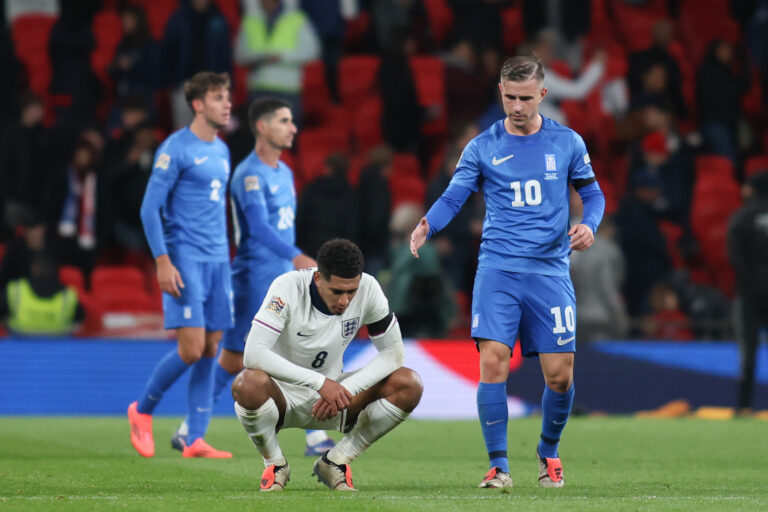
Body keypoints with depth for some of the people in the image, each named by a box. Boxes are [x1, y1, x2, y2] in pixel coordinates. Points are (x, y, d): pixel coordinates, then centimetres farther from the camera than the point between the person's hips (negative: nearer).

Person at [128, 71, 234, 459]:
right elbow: (150, 209, -9)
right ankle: (142, 410, 9)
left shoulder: (222, 151, 16)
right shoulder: (175, 149, -7)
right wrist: (162, 261, -17)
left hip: (217, 261, 7)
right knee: (191, 348, -13)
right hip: (185, 260, -7)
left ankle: (195, 440, 4)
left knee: (210, 351, 2)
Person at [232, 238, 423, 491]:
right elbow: (253, 354, -35)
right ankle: (275, 464, -8)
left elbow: (393, 352, -9)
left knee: (409, 385, -18)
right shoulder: (288, 288, -26)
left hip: (330, 388, 4)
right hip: (283, 394, -4)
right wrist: (320, 383, -40)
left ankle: (335, 462, -1)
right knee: (248, 384, -39)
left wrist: (345, 390, -24)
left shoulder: (367, 288, -15)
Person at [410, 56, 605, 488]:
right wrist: (427, 226, -20)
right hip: (498, 269, -1)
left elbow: (593, 193, 13)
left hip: (550, 270, 1)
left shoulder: (567, 143, 6)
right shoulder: (482, 148, 5)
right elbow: (453, 198, 0)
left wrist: (589, 225, -8)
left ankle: (549, 453, 25)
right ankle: (498, 465, -5)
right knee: (492, 363, -14)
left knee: (560, 374, -1)